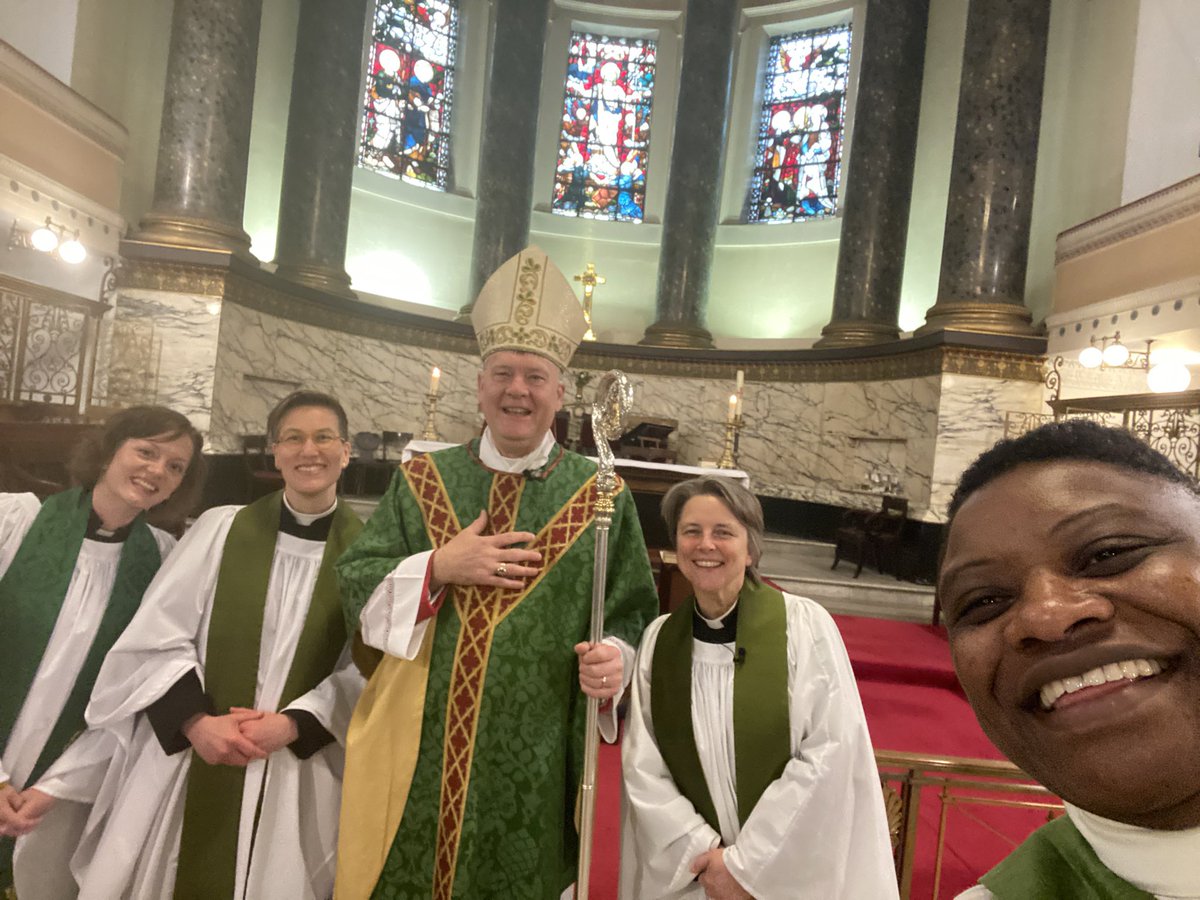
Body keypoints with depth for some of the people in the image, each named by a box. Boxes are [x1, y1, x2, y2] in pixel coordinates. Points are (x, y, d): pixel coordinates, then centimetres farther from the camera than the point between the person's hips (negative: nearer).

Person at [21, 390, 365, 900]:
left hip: (295, 773, 0)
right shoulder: (221, 528, -1)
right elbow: (157, 637, -1)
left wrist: (293, 724, -13)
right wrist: (197, 721, -12)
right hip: (187, 757, 1)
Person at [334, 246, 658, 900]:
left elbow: (632, 615, -1)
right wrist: (438, 568, -13)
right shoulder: (421, 481, 3)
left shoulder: (601, 498, -2)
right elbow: (356, 589, 2)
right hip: (415, 757, 2)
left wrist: (614, 659, -20)